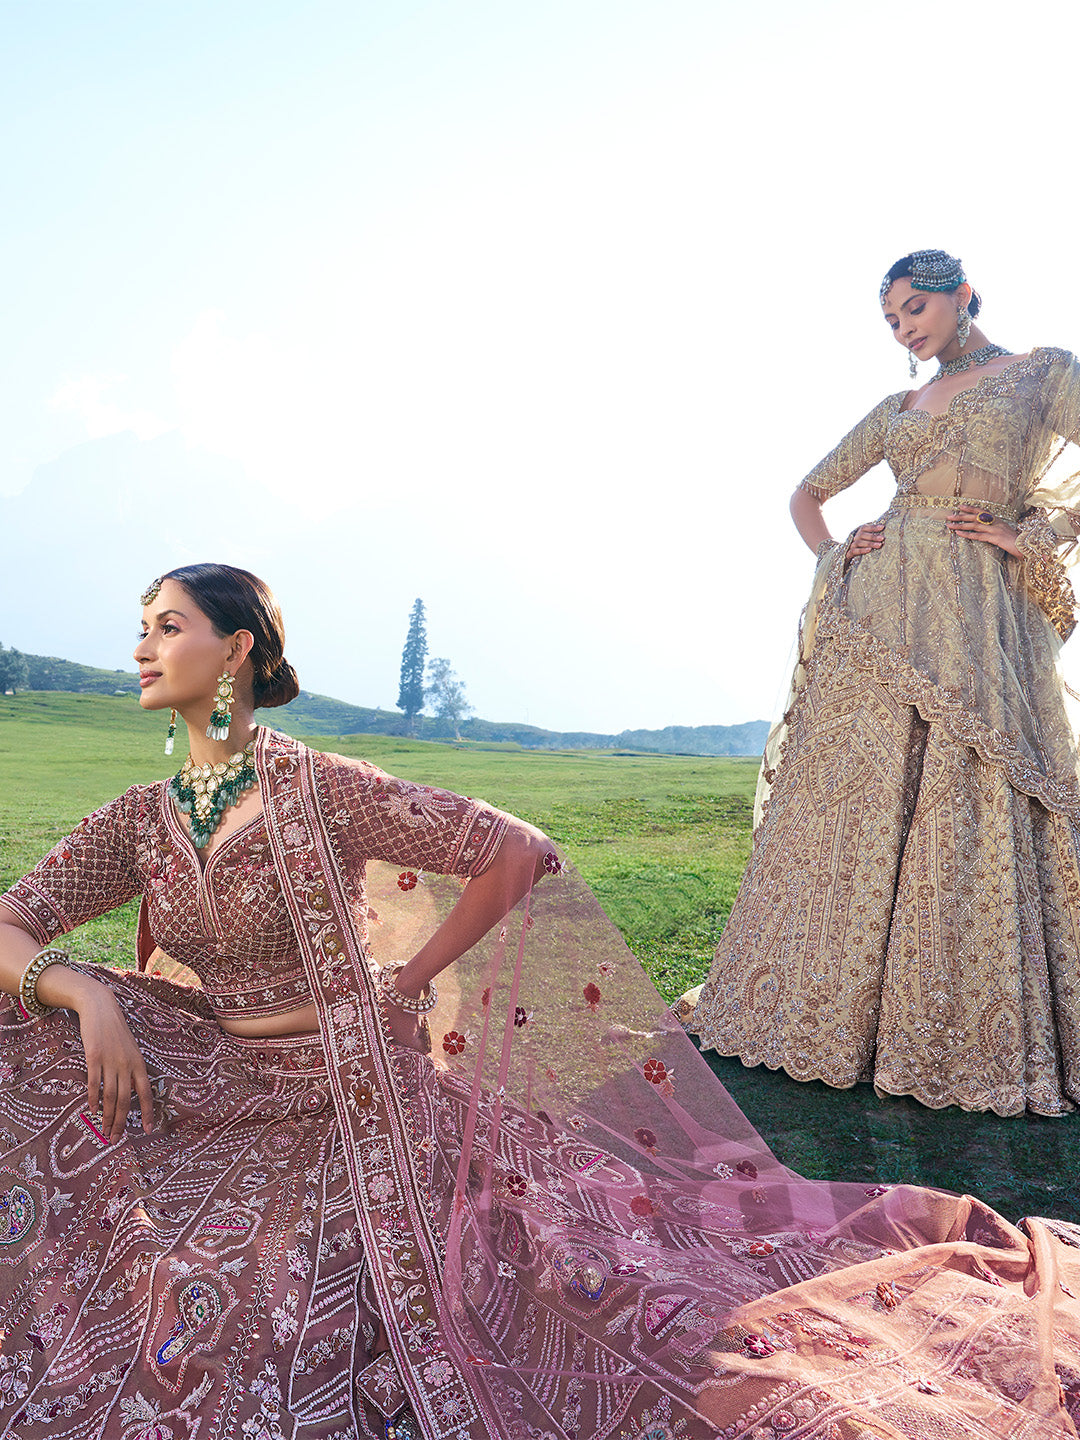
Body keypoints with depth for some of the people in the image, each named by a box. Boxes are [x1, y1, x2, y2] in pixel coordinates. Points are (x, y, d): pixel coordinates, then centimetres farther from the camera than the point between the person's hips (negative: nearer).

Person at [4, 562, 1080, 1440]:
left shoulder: (323, 790, -13)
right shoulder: (140, 820, 4)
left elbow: (517, 853, -15)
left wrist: (401, 985, -11)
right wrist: (87, 997, -20)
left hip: (365, 1096, -5)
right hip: (213, 1114, 6)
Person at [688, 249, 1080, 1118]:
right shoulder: (897, 410, 21)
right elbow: (807, 494, 28)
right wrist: (832, 557, 12)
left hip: (980, 615, -3)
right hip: (880, 609, 3)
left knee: (970, 812, -7)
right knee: (855, 803, -1)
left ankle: (976, 1042, 3)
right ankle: (832, 1016, 8)